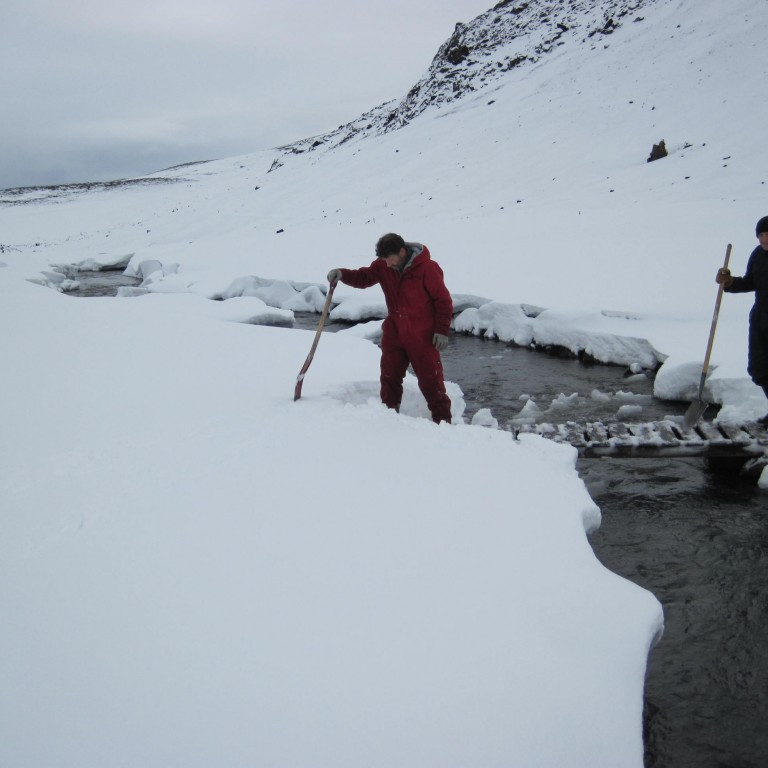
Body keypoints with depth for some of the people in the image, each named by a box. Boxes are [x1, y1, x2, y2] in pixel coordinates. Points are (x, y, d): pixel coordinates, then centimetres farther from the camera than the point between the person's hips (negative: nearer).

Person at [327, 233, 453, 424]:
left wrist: (442, 330, -13)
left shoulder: (427, 268, -18)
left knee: (430, 380, 0)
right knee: (389, 378, 12)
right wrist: (342, 274, -15)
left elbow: (443, 300, -13)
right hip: (394, 334, 6)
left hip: (422, 338, -5)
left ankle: (442, 420, 10)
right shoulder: (383, 266, -3)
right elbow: (363, 278, 6)